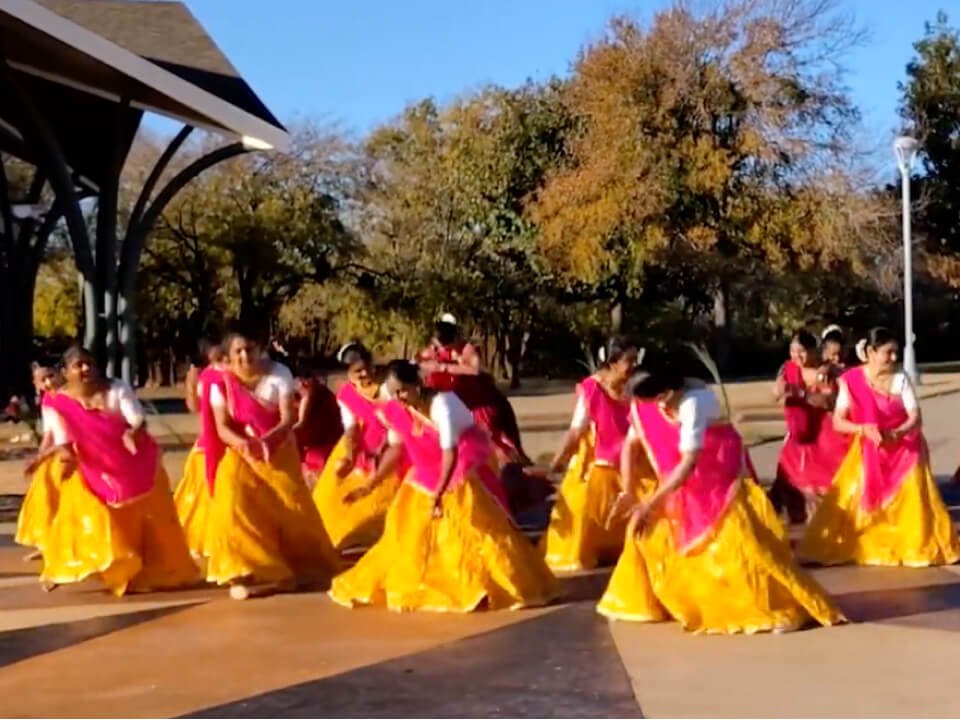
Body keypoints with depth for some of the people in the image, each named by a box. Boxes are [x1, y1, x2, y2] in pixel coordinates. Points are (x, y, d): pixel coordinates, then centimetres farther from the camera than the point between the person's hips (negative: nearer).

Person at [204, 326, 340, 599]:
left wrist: (266, 440, -35)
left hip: (279, 451, 0)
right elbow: (222, 428, -13)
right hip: (240, 453, 0)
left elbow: (288, 418, -16)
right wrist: (242, 443, -35)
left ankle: (289, 567, 22)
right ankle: (240, 574, -11)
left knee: (291, 508, -3)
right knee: (233, 505, -20)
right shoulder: (222, 383, -8)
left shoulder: (278, 373, -11)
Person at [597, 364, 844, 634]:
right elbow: (630, 445, 3)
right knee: (650, 529, 5)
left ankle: (785, 608, -9)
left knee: (736, 537, -17)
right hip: (685, 475, 7)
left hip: (721, 471, -7)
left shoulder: (692, 402, -33)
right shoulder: (645, 403, -12)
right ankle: (642, 602, 22)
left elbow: (688, 464, -33)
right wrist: (627, 492, -3)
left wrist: (650, 503, -30)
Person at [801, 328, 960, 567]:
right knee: (848, 502, -6)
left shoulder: (900, 378, -8)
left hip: (904, 451, 0)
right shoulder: (851, 380, -9)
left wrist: (896, 433, -31)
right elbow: (838, 422, -8)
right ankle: (828, 549, 5)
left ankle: (923, 547, 7)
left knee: (913, 500, -11)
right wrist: (863, 429, -27)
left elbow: (916, 419, -11)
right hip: (866, 452, 0)